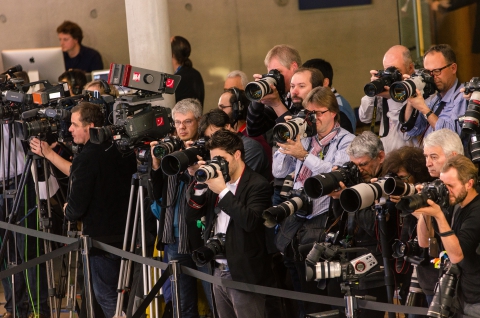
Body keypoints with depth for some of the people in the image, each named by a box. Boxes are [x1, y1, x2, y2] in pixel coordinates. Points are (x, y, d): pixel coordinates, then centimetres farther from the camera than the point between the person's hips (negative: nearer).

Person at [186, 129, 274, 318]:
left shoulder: (257, 184, -10)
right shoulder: (216, 182, 11)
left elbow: (250, 222, -24)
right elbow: (192, 215, 11)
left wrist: (223, 191, -21)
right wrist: (200, 184, -3)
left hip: (244, 274, -7)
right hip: (219, 272, 7)